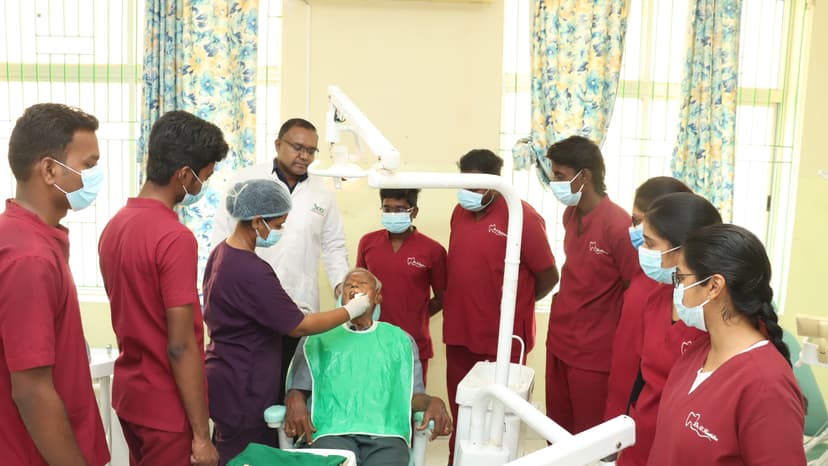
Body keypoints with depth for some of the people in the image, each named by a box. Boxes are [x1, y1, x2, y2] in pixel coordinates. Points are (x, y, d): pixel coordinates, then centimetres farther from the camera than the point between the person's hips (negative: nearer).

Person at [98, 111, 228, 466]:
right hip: (167, 405, -8)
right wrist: (201, 434, -17)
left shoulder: (114, 225, 4)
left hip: (128, 392, 8)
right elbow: (181, 347, -23)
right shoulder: (175, 239, -23)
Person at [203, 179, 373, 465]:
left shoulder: (222, 252, 4)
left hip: (228, 379, 10)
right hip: (244, 390, -10)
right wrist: (352, 310, -11)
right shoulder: (251, 271, -26)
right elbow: (299, 327, -21)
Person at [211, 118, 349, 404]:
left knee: (287, 386, 4)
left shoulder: (323, 194, 10)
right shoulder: (246, 180, 2)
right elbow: (223, 235, 4)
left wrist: (341, 284, 0)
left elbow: (334, 246, 15)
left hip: (299, 307, 2)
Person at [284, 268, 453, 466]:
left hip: (386, 432, 2)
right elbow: (298, 390, 15)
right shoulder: (317, 338, 21)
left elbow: (412, 394, 15)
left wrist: (433, 402, -8)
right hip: (332, 430, -1)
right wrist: (295, 402, -10)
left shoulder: (400, 340, 23)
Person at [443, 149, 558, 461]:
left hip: (502, 337, -6)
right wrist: (457, 304, 10)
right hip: (459, 332, 6)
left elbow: (548, 277, -9)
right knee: (461, 411, 17)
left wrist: (514, 306, 3)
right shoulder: (460, 211, 7)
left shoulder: (521, 216, -14)